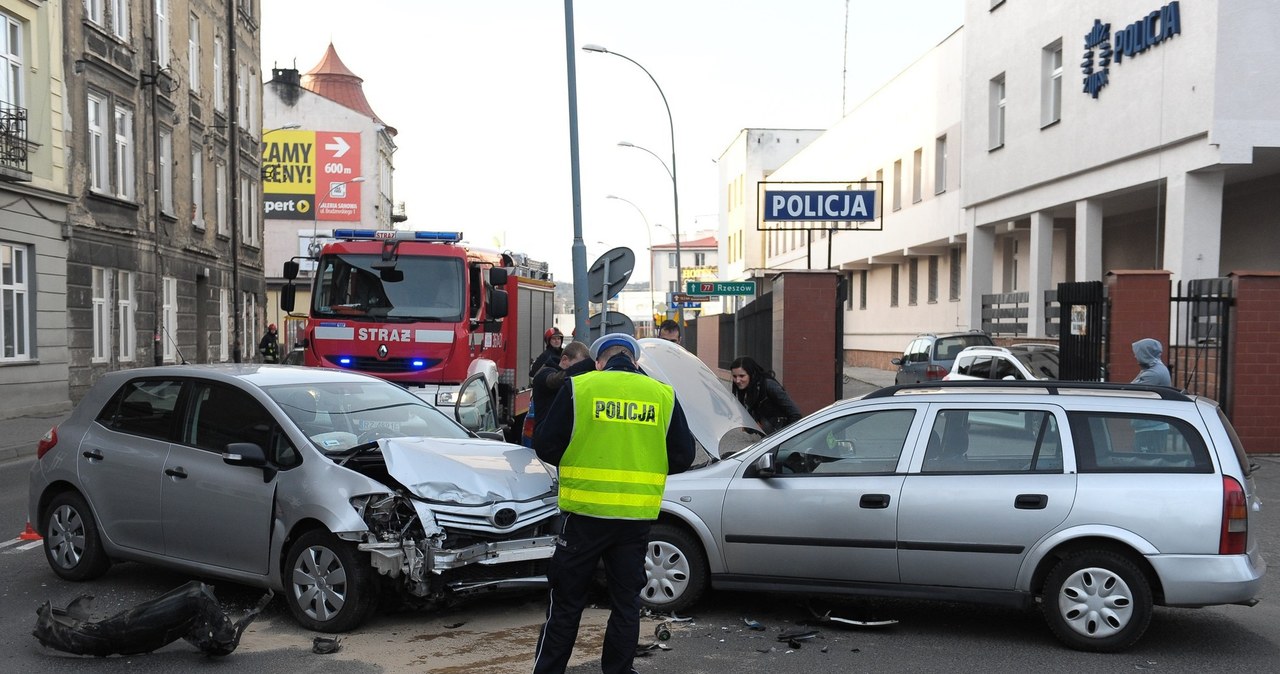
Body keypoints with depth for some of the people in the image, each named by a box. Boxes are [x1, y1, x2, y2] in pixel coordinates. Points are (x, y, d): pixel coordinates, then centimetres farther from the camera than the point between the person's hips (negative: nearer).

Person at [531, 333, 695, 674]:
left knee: (567, 601, 10)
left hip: (585, 511, -2)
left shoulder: (578, 388, -4)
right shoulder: (663, 394, 3)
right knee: (626, 601, 14)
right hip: (637, 517, 2)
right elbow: (683, 456, 6)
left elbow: (546, 445, -3)